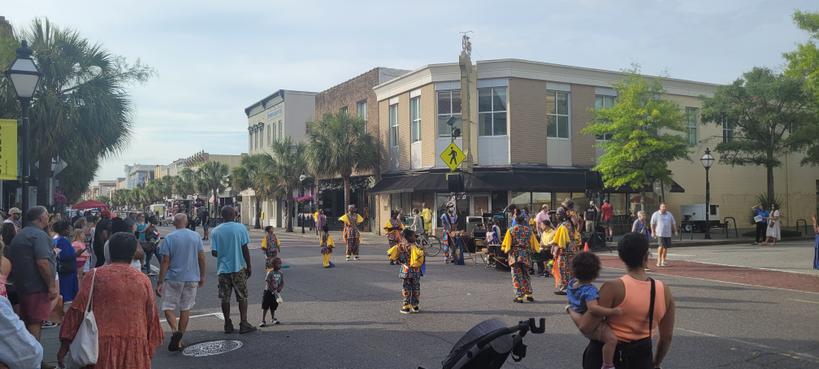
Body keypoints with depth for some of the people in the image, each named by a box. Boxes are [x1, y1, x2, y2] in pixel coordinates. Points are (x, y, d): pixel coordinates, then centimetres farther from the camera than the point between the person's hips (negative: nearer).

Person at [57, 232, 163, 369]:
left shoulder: (94, 276, 0)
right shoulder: (144, 280, 6)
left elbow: (77, 311, -3)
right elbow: (152, 318, 9)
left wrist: (64, 345, 3)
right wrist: (150, 351, 18)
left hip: (101, 346, -1)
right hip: (135, 349, 2)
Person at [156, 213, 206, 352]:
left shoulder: (169, 238, -7)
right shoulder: (196, 236, 2)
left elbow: (165, 261, -9)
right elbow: (201, 258, 4)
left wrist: (160, 282, -5)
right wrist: (202, 276, 15)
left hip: (173, 278, -3)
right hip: (192, 278, 3)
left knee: (168, 307, 7)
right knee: (186, 309, 12)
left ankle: (175, 331, -18)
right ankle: (179, 340, 16)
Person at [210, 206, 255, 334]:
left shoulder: (215, 231, -1)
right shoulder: (240, 228, -7)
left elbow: (214, 253, -2)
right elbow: (245, 250, -7)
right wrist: (249, 266, 2)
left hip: (223, 269, 2)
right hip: (238, 267, -2)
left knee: (225, 298, 9)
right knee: (242, 297, 6)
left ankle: (228, 325, 14)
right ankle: (244, 324, 6)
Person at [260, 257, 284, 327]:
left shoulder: (280, 274, 2)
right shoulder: (269, 273, -14)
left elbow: (282, 283, 1)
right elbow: (267, 283, -18)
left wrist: (279, 289, -17)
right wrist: (273, 291, -24)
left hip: (276, 292, 5)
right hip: (268, 292, -5)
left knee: (273, 307, 15)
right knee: (265, 307, -2)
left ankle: (273, 319, 31)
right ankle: (263, 321, 3)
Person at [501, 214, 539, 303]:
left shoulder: (511, 230, -3)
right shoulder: (529, 230, 4)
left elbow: (506, 245, -5)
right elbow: (533, 244, 5)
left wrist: (506, 250, 12)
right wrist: (531, 250, 19)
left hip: (514, 255, -2)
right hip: (526, 255, 3)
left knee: (517, 276, 1)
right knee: (526, 275, 17)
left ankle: (519, 296, -3)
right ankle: (529, 294, 17)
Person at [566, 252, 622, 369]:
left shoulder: (571, 283, -2)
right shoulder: (589, 290, -28)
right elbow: (593, 308, -43)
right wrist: (613, 311, -41)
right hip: (590, 327, -9)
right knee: (612, 339, -23)